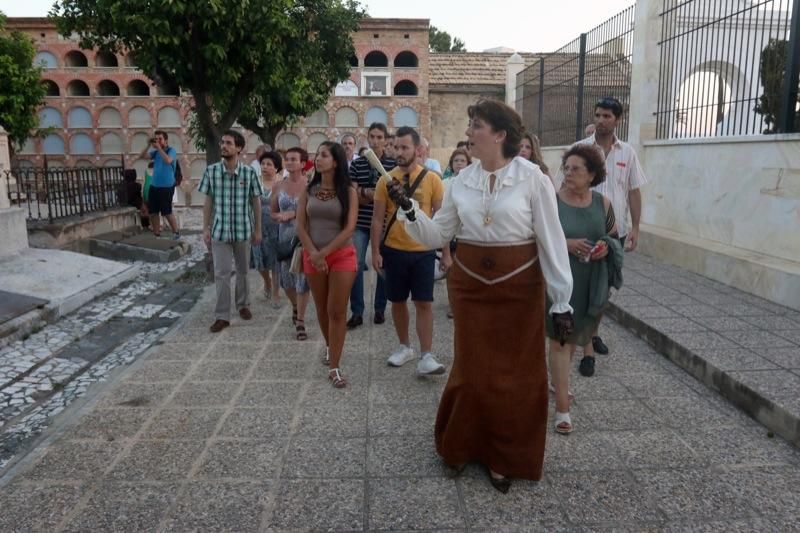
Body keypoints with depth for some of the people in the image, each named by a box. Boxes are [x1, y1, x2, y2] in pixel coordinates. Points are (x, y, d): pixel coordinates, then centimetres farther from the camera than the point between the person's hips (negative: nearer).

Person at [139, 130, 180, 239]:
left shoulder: (171, 150, -6)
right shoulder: (155, 152, 11)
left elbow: (168, 160, -25)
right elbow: (141, 156, 4)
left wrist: (159, 147, -20)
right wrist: (149, 145, -6)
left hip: (167, 187, -6)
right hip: (154, 186, 6)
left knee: (167, 213, -3)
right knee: (153, 212, 8)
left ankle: (176, 233, 13)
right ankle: (156, 234, 19)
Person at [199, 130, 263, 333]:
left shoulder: (249, 172, -6)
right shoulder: (211, 171, -3)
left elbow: (256, 202, 1)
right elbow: (208, 201, 3)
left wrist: (258, 229, 1)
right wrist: (205, 228, 1)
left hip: (243, 230, 0)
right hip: (220, 230, 0)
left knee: (243, 271, 15)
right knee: (221, 273, 1)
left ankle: (243, 305, 34)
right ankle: (222, 316, 8)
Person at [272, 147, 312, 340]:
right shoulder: (278, 186, 5)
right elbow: (272, 212, 13)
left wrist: (294, 213, -15)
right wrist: (281, 216, -9)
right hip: (285, 236, 4)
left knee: (303, 278, -2)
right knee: (286, 278, 10)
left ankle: (300, 321, 9)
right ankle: (295, 306, 41)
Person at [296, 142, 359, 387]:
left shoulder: (348, 192, -4)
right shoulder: (308, 191, 5)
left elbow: (349, 228, -10)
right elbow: (300, 226, 2)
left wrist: (325, 252, -14)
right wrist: (313, 253, -12)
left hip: (342, 255, -3)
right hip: (313, 256, 3)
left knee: (337, 311, -3)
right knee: (322, 309, 14)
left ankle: (334, 367, 2)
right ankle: (329, 346, 39)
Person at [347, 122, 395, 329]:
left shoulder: (393, 164, 0)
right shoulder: (357, 164, 3)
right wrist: (366, 192, -19)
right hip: (360, 222, 1)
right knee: (355, 265, -2)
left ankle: (379, 309, 23)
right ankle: (356, 312, 8)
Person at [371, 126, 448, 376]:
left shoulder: (432, 179, -4)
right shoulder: (386, 180, -2)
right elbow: (377, 218, 1)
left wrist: (446, 251, 0)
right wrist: (376, 251, -3)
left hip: (423, 251, -1)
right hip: (394, 250, 2)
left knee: (424, 303, -1)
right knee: (398, 301, 11)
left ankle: (426, 357, 5)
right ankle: (404, 347, 29)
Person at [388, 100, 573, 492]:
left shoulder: (531, 178, -9)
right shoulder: (461, 181, 2)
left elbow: (552, 241, -8)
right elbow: (438, 235, 5)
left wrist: (561, 301, -7)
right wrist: (409, 209, -11)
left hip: (519, 286, -2)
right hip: (469, 283, 3)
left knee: (517, 374, 9)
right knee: (471, 369, 12)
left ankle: (504, 458, 29)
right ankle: (461, 445, 34)